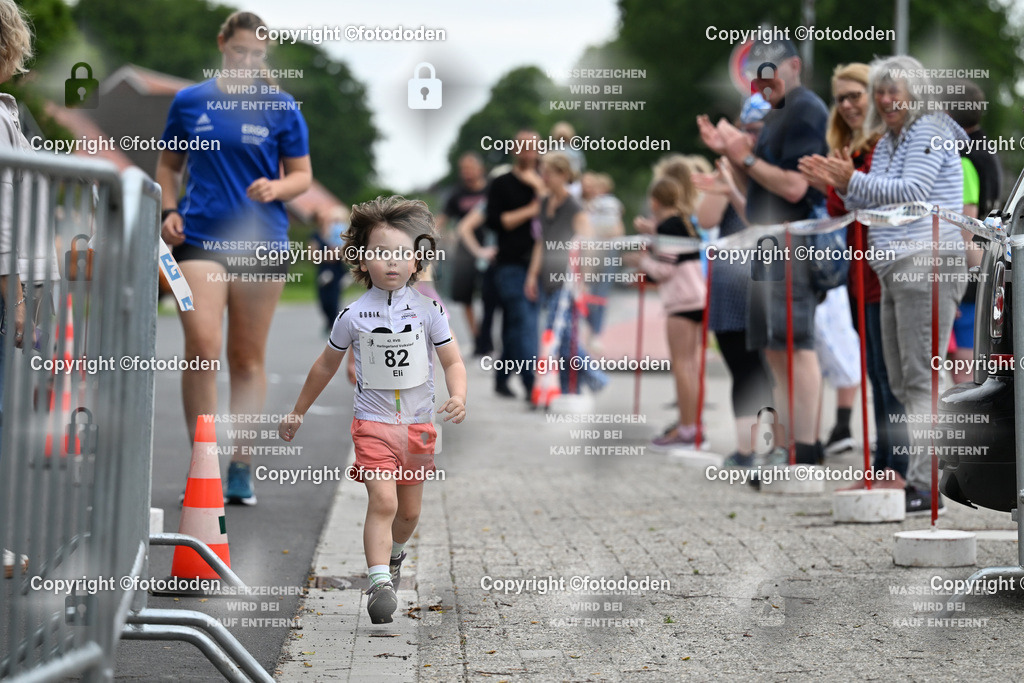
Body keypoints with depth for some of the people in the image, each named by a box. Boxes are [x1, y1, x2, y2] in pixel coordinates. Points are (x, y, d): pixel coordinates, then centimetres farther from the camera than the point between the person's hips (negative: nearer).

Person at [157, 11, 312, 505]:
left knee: (248, 358, 6)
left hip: (261, 242, 0)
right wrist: (169, 211, 3)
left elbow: (302, 174, 8)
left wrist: (276, 188, -13)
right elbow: (168, 164, 18)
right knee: (201, 347, -15)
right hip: (200, 238, 0)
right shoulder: (189, 102, 7)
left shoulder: (280, 107, 4)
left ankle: (242, 467, 15)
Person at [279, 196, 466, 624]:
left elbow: (453, 362, -2)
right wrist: (297, 413, 16)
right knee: (382, 501, -19)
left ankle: (393, 553, 43)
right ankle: (379, 582, -21)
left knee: (410, 511, 13)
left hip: (418, 425, 2)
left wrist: (458, 398, -23)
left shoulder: (428, 309, -4)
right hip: (373, 423, -2)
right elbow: (326, 366, 9)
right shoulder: (354, 315, -5)